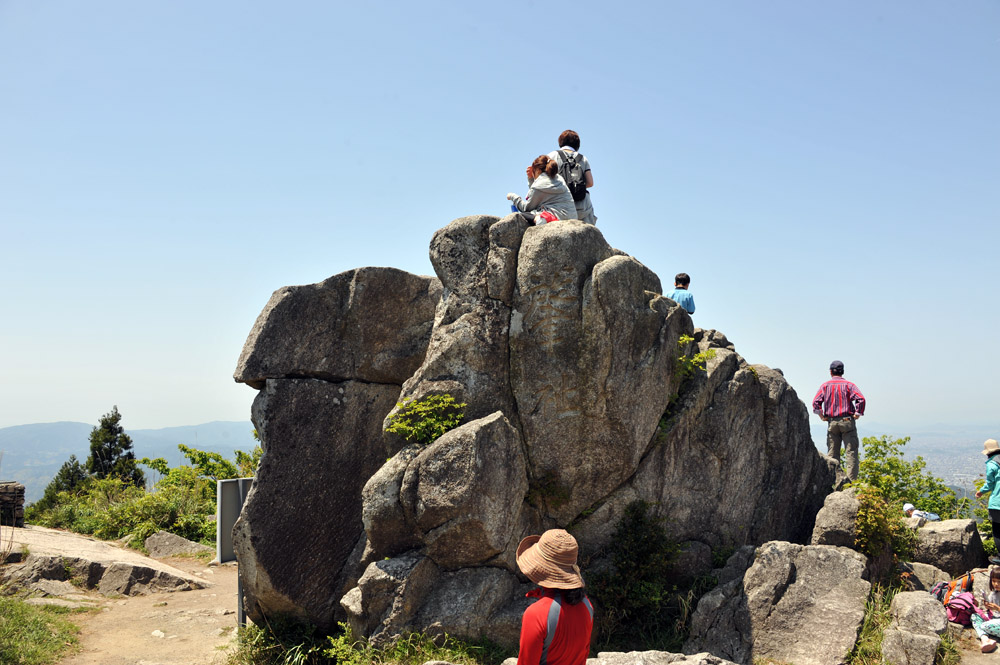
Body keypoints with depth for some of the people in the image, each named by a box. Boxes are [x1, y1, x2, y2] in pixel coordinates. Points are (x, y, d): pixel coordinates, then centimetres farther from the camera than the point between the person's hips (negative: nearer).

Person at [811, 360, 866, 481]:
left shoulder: (825, 386, 6)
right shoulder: (849, 385, 1)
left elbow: (816, 402, -5)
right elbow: (860, 399, -12)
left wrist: (822, 416, 3)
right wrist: (857, 414, -3)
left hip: (832, 423, 2)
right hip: (847, 422, -2)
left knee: (832, 454, 7)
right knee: (851, 452, -2)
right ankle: (852, 479, -8)